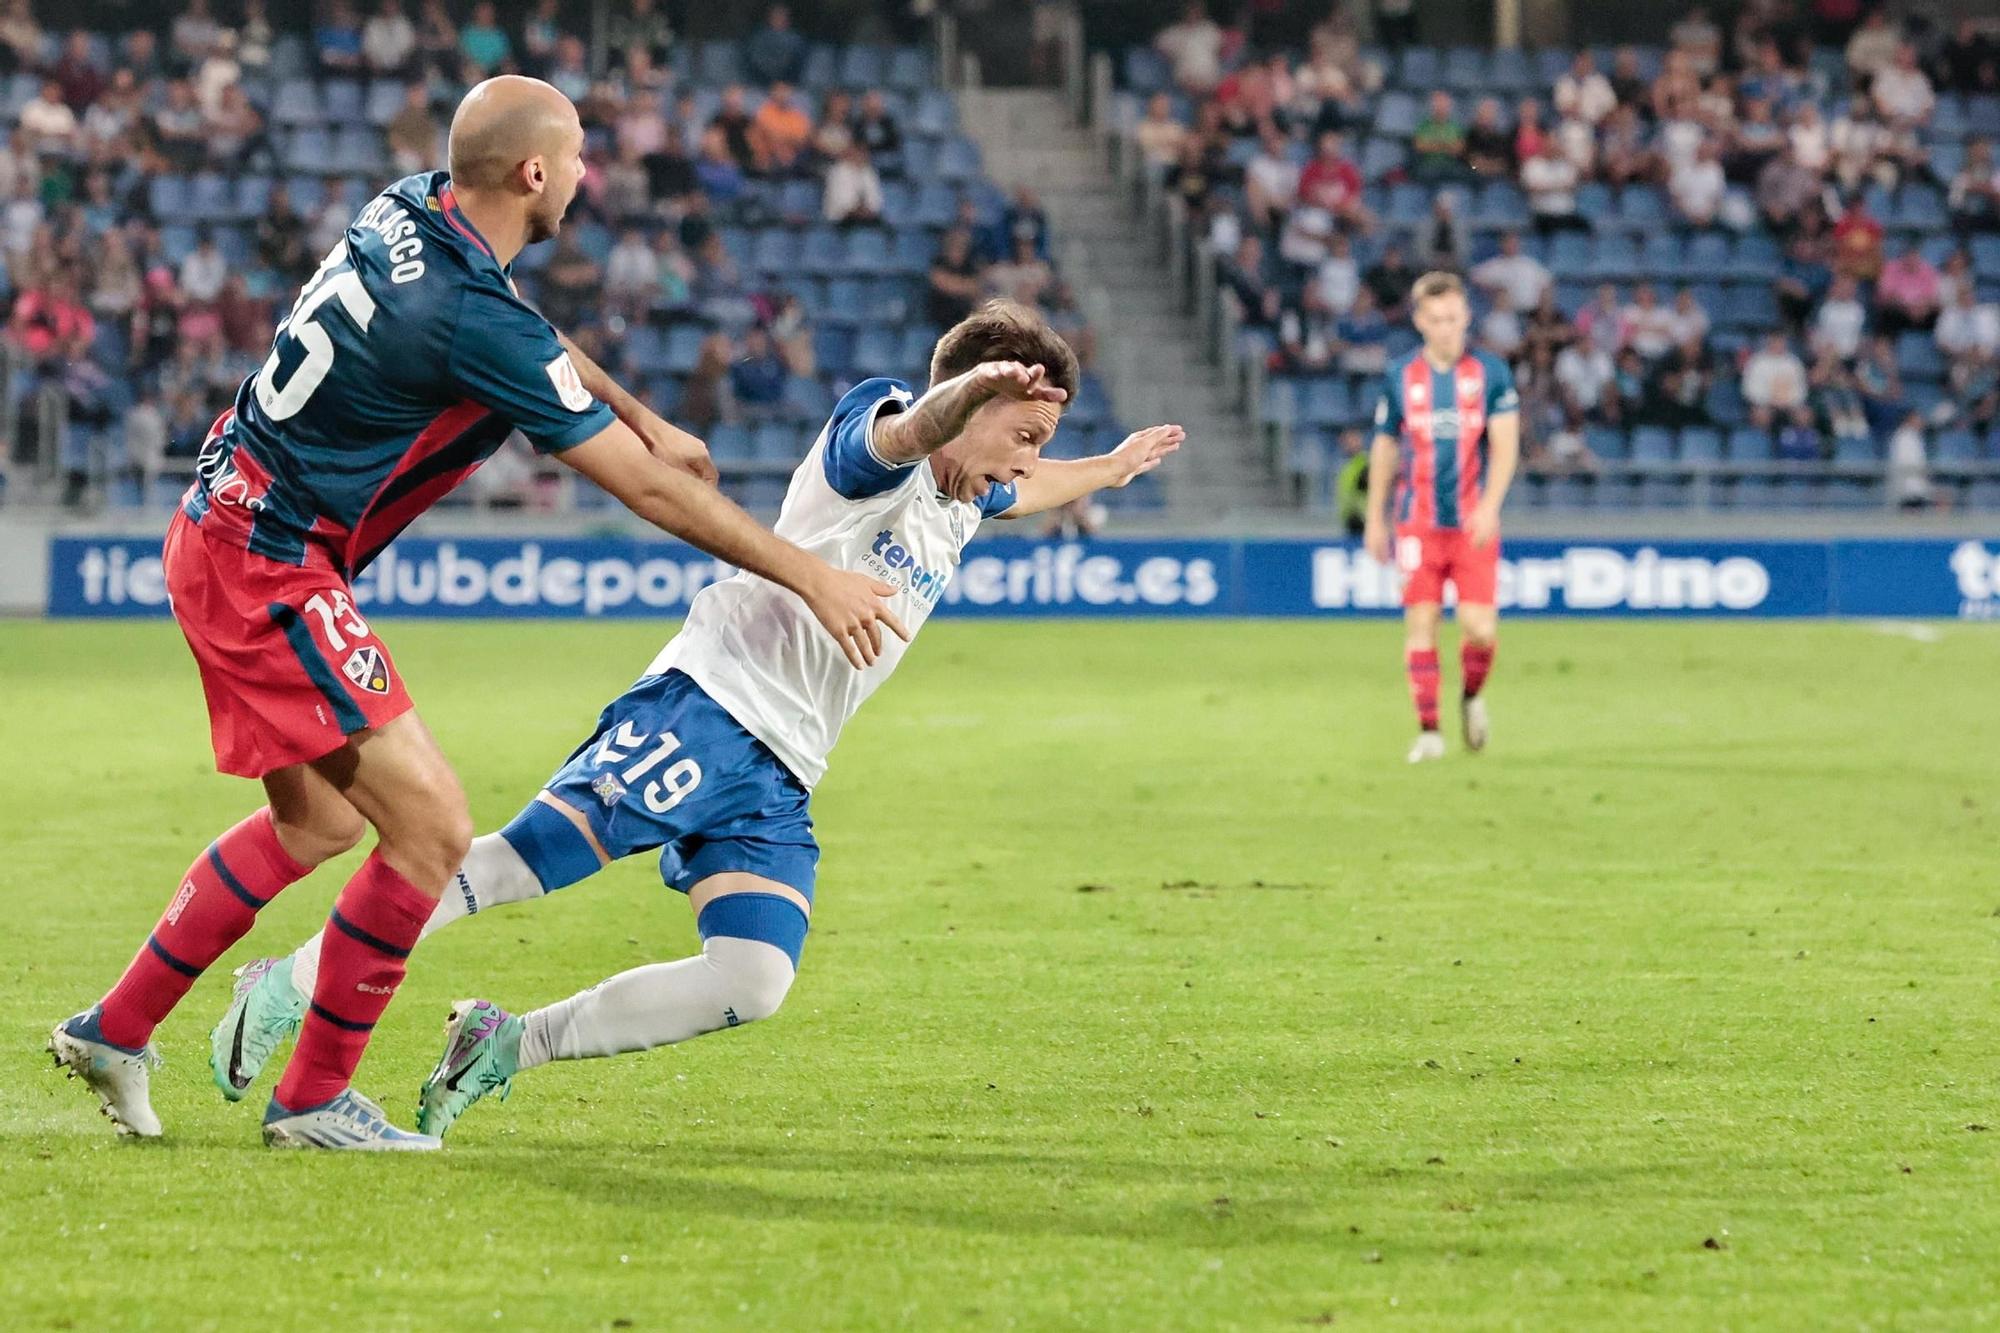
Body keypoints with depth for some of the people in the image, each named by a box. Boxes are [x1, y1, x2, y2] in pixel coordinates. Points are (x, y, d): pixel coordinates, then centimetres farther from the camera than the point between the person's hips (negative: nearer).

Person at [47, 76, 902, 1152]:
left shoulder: (408, 215, 1)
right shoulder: (476, 317, -24)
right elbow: (649, 491, -17)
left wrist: (643, 419, 25)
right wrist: (811, 578, -9)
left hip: (221, 533, 10)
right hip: (269, 573, -10)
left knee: (317, 823, 22)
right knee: (431, 826, -8)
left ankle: (115, 1029, 30)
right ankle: (312, 1101, 4)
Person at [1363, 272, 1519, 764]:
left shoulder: (1491, 372, 0)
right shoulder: (1401, 376, 5)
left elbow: (1505, 445, -5)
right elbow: (1384, 448, 14)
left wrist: (1489, 507, -19)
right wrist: (1375, 520, 14)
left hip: (1475, 524, -1)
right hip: (1418, 521, 1)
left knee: (1480, 628, -8)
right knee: (1420, 622, -5)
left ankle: (1472, 695, 22)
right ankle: (1429, 731, 3)